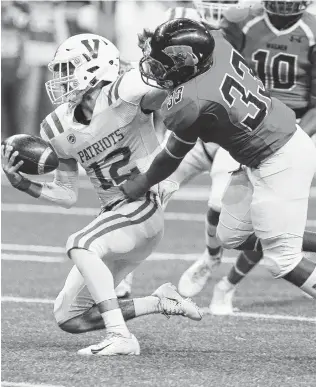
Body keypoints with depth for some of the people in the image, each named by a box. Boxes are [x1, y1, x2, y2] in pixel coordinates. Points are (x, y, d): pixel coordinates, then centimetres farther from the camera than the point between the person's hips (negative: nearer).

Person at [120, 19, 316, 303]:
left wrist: (140, 185, 11)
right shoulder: (218, 43, -9)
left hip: (278, 165, -9)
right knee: (231, 237, 17)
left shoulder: (189, 105, -25)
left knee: (282, 261, -2)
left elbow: (172, 158, -7)